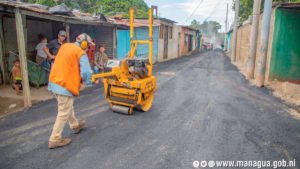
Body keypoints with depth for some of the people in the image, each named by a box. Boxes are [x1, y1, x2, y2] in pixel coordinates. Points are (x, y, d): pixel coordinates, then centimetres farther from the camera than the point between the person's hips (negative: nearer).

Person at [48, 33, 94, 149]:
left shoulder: (65, 46, 11)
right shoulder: (81, 53, -12)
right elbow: (86, 72, -20)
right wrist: (87, 82, 0)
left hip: (55, 82, 9)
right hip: (65, 86, -9)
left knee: (68, 107, 26)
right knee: (63, 113, 4)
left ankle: (75, 125, 46)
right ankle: (54, 140, 13)